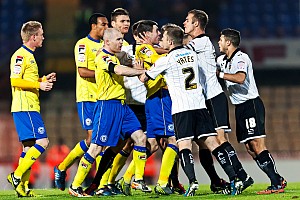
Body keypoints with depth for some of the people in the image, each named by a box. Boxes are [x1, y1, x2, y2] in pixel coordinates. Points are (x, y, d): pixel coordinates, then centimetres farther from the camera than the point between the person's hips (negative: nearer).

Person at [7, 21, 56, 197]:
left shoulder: (29, 55, 20)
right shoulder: (20, 55, -11)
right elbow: (15, 81, -18)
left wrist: (44, 80, 17)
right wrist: (39, 85, -17)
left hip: (30, 108, 10)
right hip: (24, 108, -10)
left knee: (29, 146, 8)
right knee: (42, 142, -15)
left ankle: (22, 186, 7)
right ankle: (17, 175, -15)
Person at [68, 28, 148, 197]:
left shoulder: (113, 58, 19)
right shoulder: (102, 58, -11)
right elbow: (119, 71, -25)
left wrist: (137, 70, 6)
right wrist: (143, 71, -19)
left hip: (121, 105, 9)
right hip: (107, 105, -9)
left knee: (140, 137, 0)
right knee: (97, 147, -8)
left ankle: (139, 180, 5)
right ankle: (75, 186, -1)